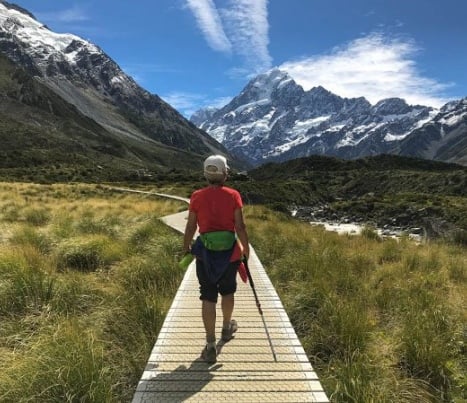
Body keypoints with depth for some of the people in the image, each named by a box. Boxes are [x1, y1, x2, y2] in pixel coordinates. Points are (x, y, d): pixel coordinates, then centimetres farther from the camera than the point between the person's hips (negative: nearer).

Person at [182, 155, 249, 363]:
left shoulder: (197, 197, -5)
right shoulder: (233, 195, -7)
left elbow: (191, 227, -1)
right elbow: (240, 226, -6)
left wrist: (186, 248, 14)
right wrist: (245, 247, 7)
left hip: (205, 253, 0)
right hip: (230, 252, 1)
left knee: (208, 298, 6)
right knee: (227, 292, 22)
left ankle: (210, 346, 8)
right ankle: (227, 328, 43)